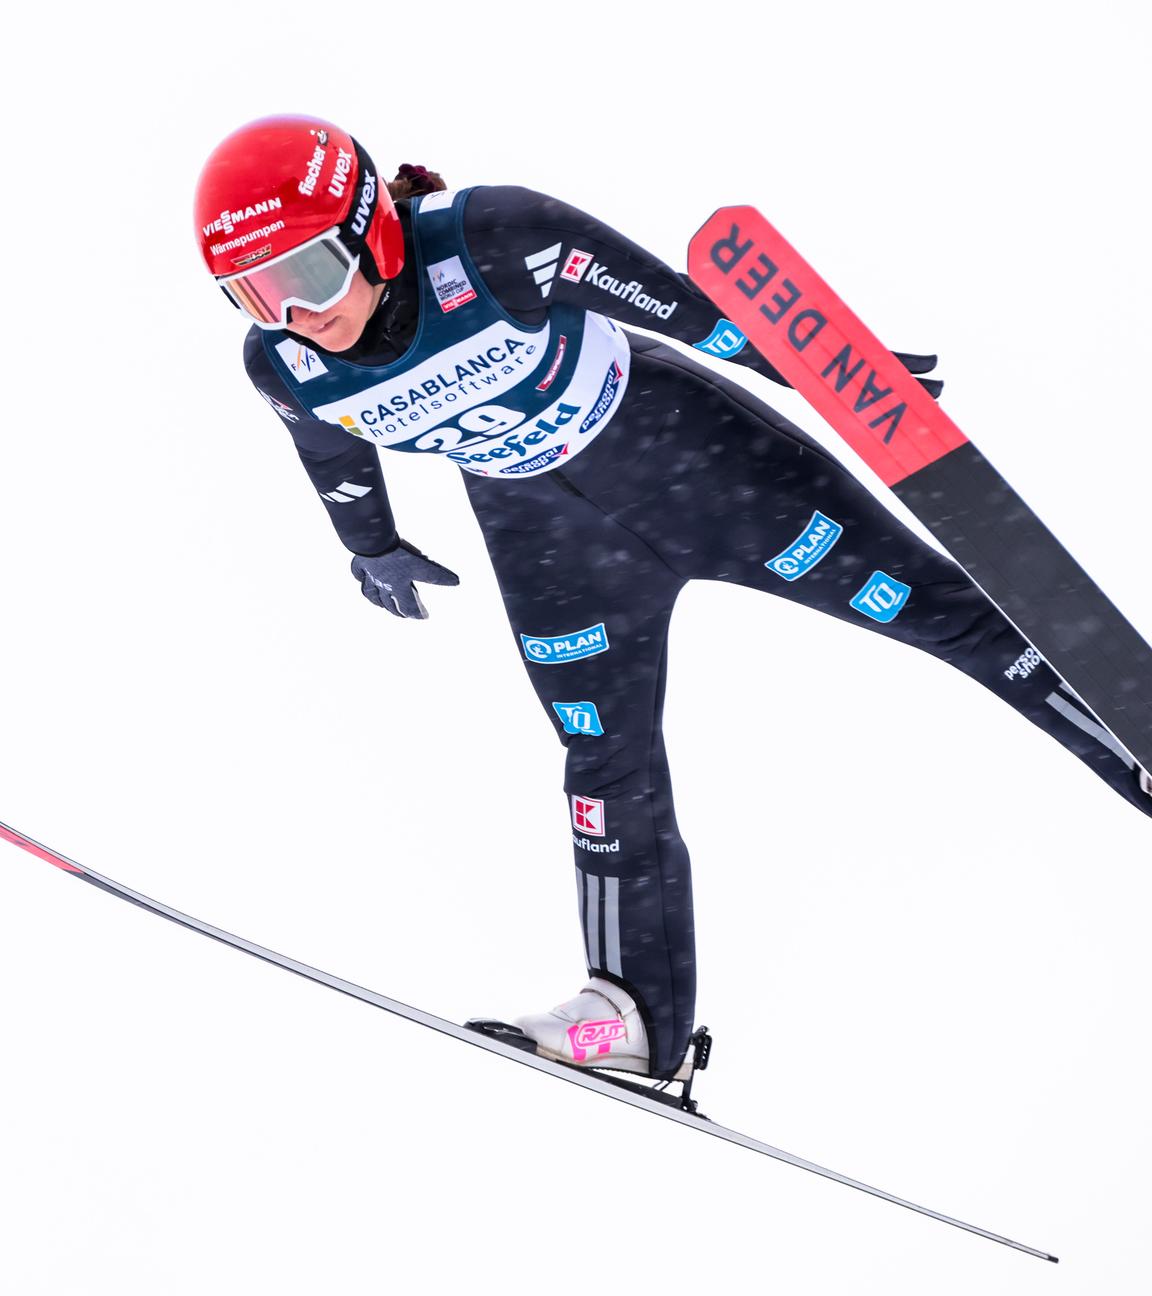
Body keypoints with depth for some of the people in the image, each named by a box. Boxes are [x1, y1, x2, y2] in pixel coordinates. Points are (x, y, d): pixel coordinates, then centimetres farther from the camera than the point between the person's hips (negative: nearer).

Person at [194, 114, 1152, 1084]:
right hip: (548, 537, 4)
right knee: (612, 764, 5)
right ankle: (640, 1016, 19)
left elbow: (671, 298, -24)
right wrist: (374, 547, 22)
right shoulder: (284, 366, -18)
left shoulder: (489, 240, -33)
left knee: (914, 596, -1)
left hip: (677, 444, -3)